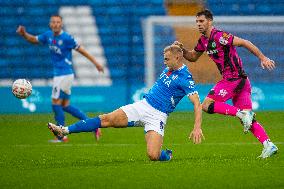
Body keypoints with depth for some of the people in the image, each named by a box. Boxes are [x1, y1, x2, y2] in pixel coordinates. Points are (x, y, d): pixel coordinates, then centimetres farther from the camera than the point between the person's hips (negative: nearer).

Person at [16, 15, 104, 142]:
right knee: (65, 106, 11)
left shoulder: (66, 38, -14)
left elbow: (80, 50, -9)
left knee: (56, 104, -6)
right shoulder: (48, 35, 7)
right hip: (58, 74, 8)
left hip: (64, 74, -8)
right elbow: (33, 39, 18)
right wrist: (23, 34, -2)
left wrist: (95, 63, -6)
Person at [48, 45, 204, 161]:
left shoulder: (185, 79, -14)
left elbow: (197, 104, -20)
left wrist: (197, 127, -29)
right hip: (143, 105, 6)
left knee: (153, 156, -24)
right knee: (107, 119, -10)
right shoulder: (168, 69, 10)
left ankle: (167, 155, 13)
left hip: (157, 116, -6)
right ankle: (65, 130, -13)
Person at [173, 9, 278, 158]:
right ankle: (268, 145, -1)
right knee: (248, 121, 6)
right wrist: (182, 49, 7)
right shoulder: (203, 40, 14)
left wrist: (262, 58, -18)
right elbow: (193, 57, 27)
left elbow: (243, 43, -16)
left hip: (234, 78, -9)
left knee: (206, 105, -9)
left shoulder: (219, 36, -15)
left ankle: (242, 114, -17)